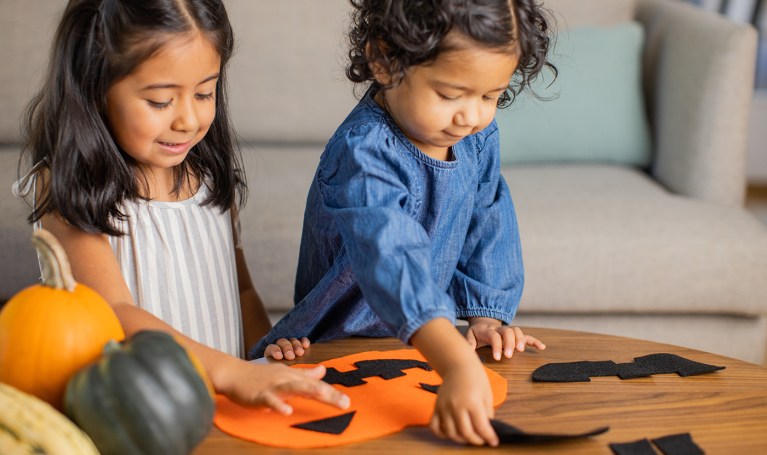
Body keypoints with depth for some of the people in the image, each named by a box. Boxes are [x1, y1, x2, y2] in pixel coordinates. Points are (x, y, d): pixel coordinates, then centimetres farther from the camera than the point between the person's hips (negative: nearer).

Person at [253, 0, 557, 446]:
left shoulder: (480, 137, -4)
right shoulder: (365, 154, -30)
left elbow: (490, 226, 10)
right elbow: (393, 259, -44)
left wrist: (487, 316, -1)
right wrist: (459, 366, -56)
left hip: (425, 343, 6)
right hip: (339, 344, -6)